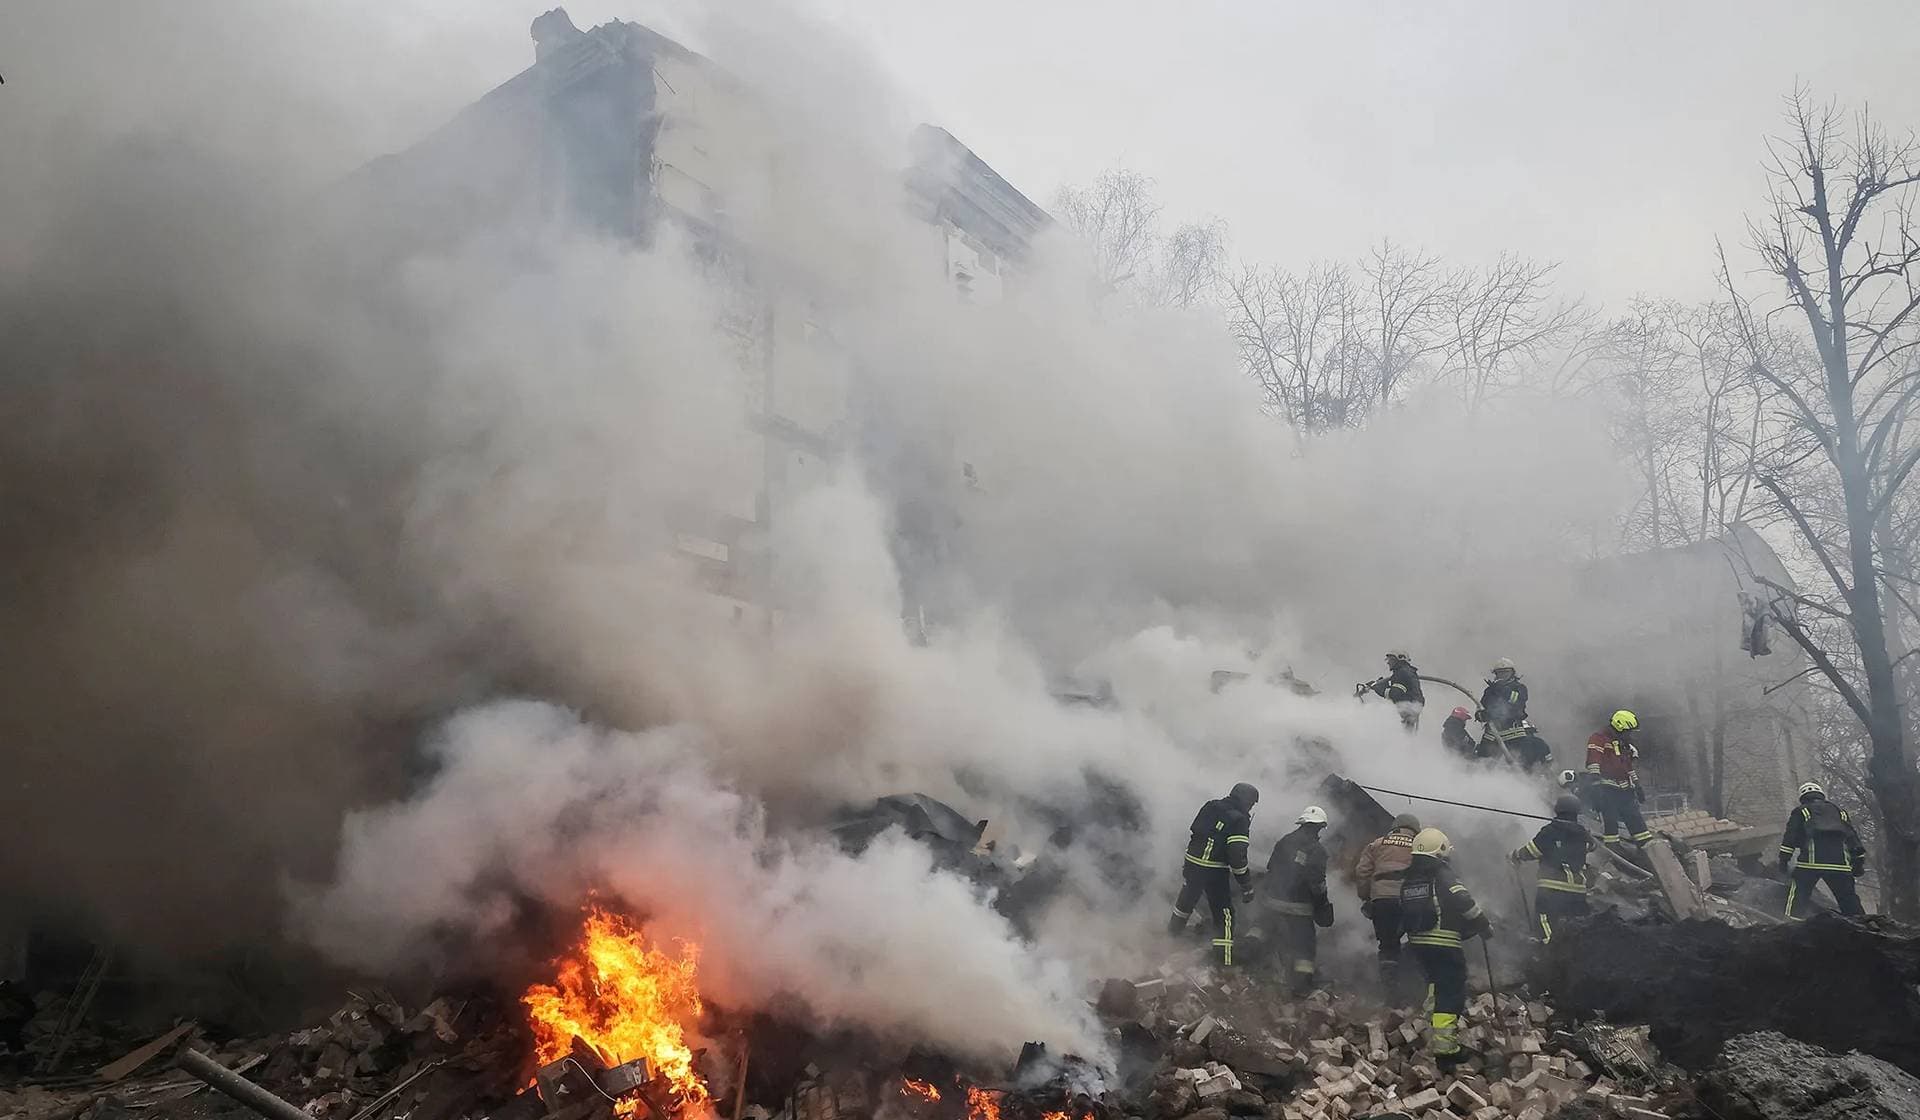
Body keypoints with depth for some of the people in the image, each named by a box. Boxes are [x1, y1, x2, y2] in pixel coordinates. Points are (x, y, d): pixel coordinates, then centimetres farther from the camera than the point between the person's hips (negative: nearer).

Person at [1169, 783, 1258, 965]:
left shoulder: (1211, 807, 6)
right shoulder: (1239, 820, -15)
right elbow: (1237, 856, -19)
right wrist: (1247, 886, -12)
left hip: (1192, 863, 6)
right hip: (1215, 872, -6)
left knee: (1186, 901, 25)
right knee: (1224, 913, 6)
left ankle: (1172, 931, 44)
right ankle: (1225, 959, 5)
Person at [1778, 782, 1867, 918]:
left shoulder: (1801, 811, 16)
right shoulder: (1840, 811, 28)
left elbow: (1790, 836, 5)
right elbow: (1853, 837, 20)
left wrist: (1784, 859, 3)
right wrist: (1859, 862, 20)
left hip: (1810, 861, -3)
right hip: (1841, 863, 3)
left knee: (1797, 897, -2)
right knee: (1850, 901, 13)